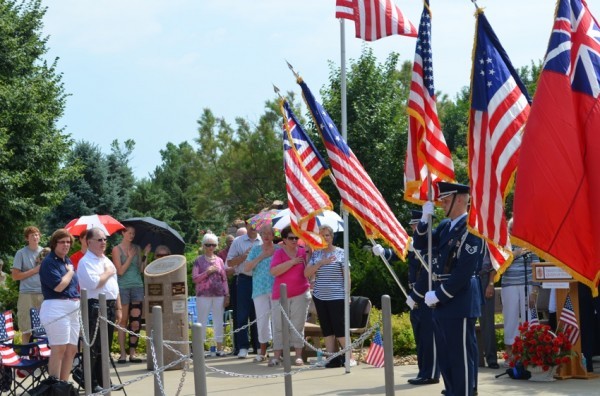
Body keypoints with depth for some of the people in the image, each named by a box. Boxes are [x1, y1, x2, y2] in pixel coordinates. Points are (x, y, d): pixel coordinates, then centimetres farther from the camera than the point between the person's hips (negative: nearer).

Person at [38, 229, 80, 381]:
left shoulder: (68, 261, 16)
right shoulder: (49, 262, -9)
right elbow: (59, 286, -18)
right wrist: (70, 272, -4)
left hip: (73, 309, 9)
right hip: (56, 308, -9)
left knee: (71, 350, 7)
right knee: (59, 349, -11)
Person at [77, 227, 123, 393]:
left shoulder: (107, 260, 18)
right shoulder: (86, 262, -9)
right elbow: (94, 283, -23)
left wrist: (118, 308, 18)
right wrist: (108, 273, -7)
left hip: (110, 306, 9)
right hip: (95, 307, -8)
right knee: (93, 348, -5)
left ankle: (103, 381, 20)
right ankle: (92, 384, -2)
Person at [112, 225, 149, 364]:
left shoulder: (137, 249, 12)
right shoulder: (117, 249, 1)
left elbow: (142, 270, 9)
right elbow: (120, 271, -7)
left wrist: (145, 255, 0)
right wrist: (130, 257, -9)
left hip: (137, 286, 3)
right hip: (123, 286, -3)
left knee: (136, 320, -2)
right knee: (123, 320, 0)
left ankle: (132, 352, 2)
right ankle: (123, 353, 2)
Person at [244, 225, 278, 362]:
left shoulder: (279, 250, 7)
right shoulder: (255, 250, 12)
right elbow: (246, 267, 2)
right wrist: (261, 257, -6)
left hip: (276, 288, -2)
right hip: (259, 289, 2)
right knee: (262, 319, 4)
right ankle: (263, 351, 14)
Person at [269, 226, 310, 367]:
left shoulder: (303, 252, 6)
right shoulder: (279, 254, 1)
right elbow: (274, 271, -14)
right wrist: (292, 262, -17)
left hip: (300, 294, 1)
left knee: (298, 326, 1)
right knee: (279, 326, 0)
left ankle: (298, 356, 4)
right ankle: (276, 356, 4)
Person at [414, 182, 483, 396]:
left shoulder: (471, 228, -14)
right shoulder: (445, 226, 13)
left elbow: (464, 271, -19)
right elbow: (421, 245, 13)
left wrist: (438, 295, -15)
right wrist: (425, 220, -2)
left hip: (459, 302, -9)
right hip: (442, 302, 9)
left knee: (462, 356, -5)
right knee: (445, 356, 14)